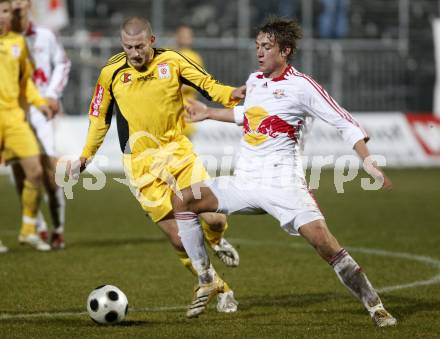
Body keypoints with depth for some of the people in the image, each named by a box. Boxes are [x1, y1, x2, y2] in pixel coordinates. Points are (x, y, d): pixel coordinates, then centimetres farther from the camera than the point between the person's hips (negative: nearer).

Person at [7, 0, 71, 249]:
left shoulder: (44, 37, 6)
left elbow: (62, 64, 19)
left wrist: (53, 94, 7)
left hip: (39, 108, -1)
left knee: (49, 167, -11)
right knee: (20, 171, -1)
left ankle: (58, 229, -2)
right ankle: (39, 228, 13)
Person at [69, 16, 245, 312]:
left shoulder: (171, 61, -3)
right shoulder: (112, 72, -1)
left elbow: (208, 85, 0)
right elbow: (100, 117, 12)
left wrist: (231, 94, -20)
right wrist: (85, 157, 13)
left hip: (179, 152, 1)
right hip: (142, 165, -1)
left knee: (214, 219, -12)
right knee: (180, 241, -6)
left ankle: (216, 241, 26)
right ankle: (220, 290, 13)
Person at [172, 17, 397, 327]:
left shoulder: (301, 86, -8)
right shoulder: (254, 80, 12)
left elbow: (346, 123, -8)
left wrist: (371, 164, -16)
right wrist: (209, 113, 41)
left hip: (283, 185, -7)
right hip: (244, 182, 7)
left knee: (322, 239, -23)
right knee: (182, 200, -6)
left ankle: (375, 306, -10)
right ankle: (206, 282, 4)